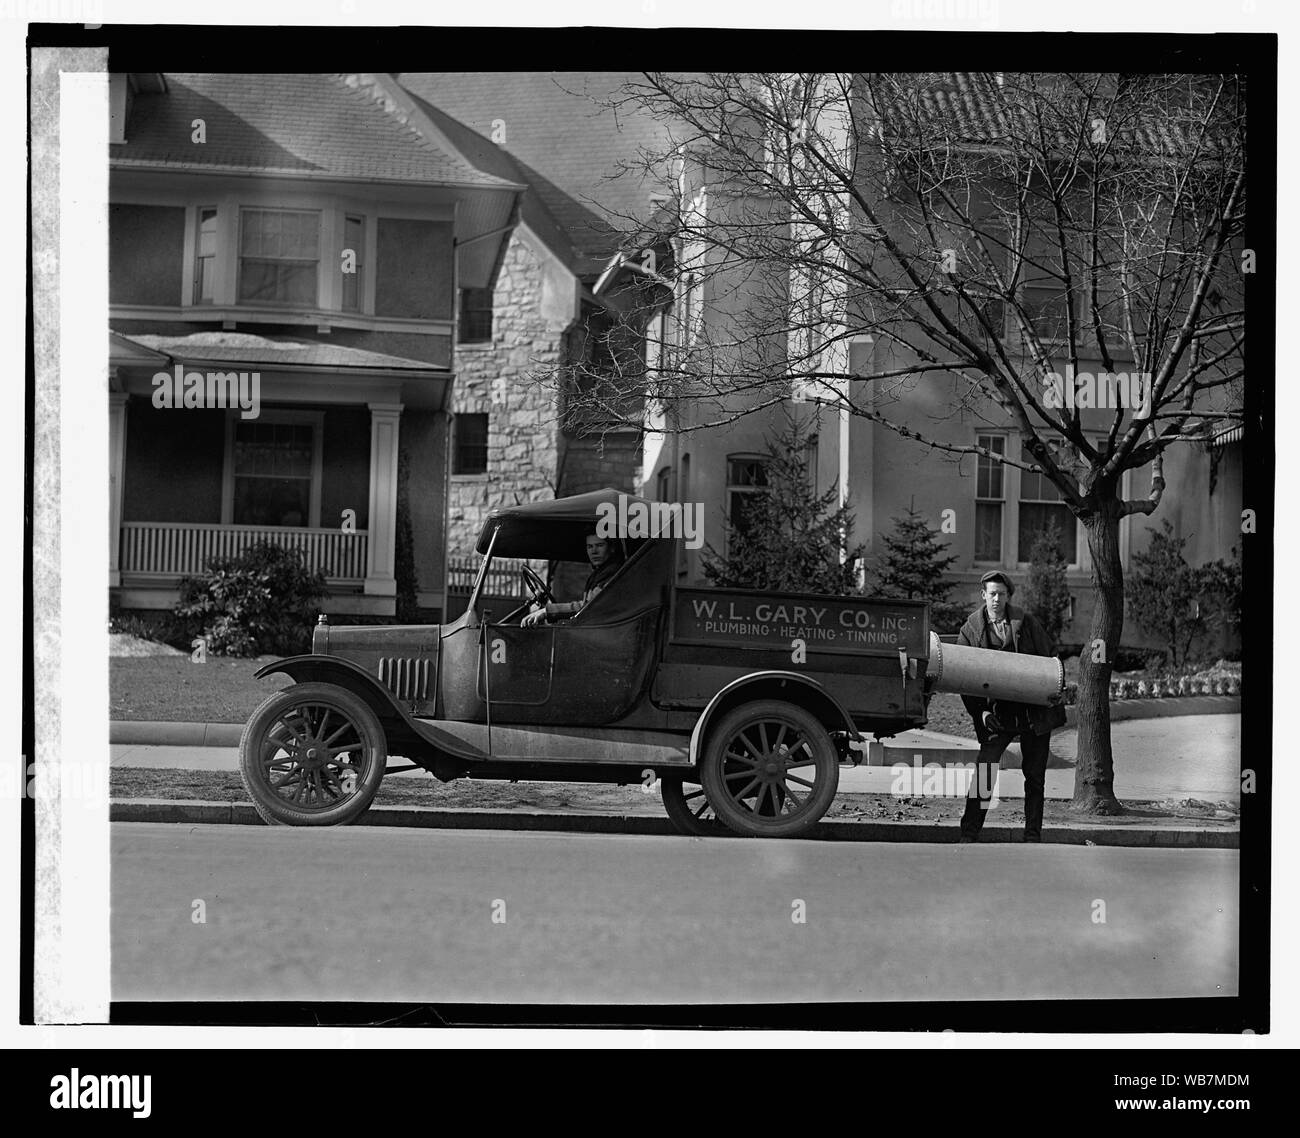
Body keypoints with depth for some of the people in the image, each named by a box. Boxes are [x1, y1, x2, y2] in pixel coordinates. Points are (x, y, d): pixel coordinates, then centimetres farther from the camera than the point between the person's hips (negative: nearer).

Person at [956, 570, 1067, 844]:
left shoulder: (1026, 623, 3)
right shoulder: (970, 630, 1)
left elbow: (1048, 659, 8)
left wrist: (1053, 696, 1)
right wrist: (981, 711, -6)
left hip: (1035, 711, 1)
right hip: (997, 715, -1)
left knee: (1034, 776, 6)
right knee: (983, 773, -12)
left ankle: (1033, 836, 15)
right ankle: (969, 834, -7)